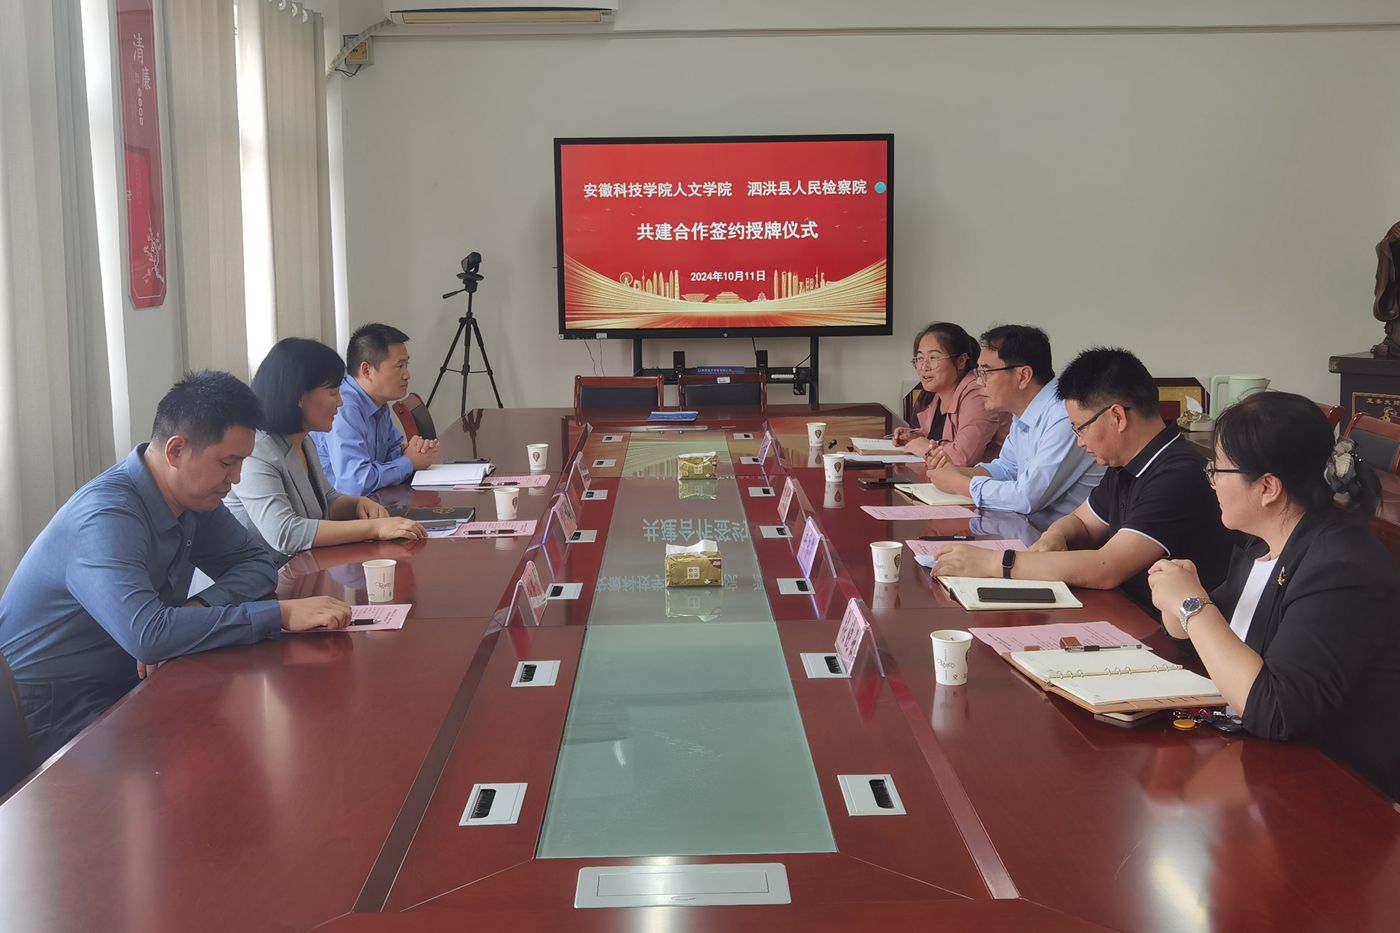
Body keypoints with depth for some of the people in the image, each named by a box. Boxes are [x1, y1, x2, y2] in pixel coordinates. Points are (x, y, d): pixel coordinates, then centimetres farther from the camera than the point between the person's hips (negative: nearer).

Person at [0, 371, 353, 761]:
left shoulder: (194, 496, -1)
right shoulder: (106, 517, -26)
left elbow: (257, 564, 5)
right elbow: (146, 635, -39)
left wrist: (194, 611, -16)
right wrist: (282, 614, -35)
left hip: (125, 686, 8)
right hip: (54, 716, -8)